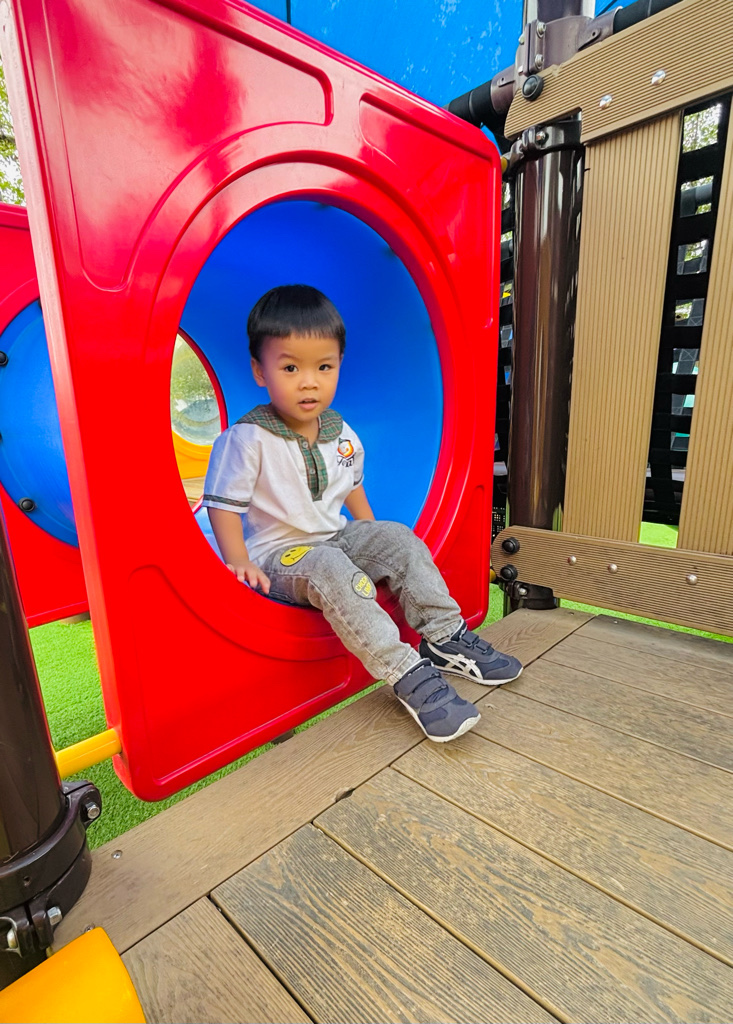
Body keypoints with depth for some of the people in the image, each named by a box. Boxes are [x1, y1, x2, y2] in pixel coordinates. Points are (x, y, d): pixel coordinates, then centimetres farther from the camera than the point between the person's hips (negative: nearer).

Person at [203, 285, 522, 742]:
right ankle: (408, 676, -33)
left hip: (337, 539, 6)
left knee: (399, 538, -11)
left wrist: (373, 538, 13)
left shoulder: (341, 434, 4)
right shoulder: (246, 440, -15)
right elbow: (224, 505, -12)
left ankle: (446, 637, -4)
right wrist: (240, 563, -22)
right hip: (279, 556, -6)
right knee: (331, 570, -35)